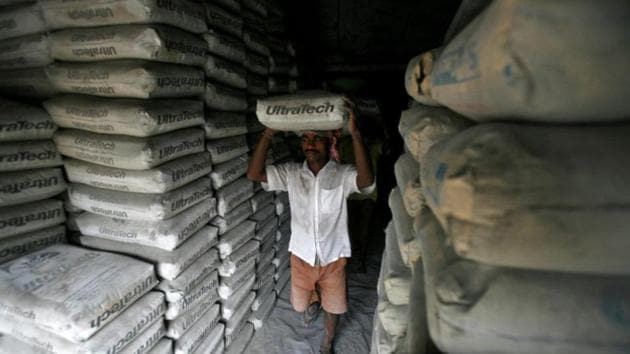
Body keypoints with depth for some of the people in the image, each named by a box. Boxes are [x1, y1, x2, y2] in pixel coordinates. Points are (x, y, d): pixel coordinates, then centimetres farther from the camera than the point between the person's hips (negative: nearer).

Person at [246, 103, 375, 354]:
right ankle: (313, 302, 64)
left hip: (333, 256, -2)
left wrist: (354, 134, -45)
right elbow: (254, 174, -21)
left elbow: (366, 180, -39)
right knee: (301, 303, 25)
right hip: (301, 254, 2)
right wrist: (269, 133, -29)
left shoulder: (342, 175, -17)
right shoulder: (291, 173, -10)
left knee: (332, 304, 20)